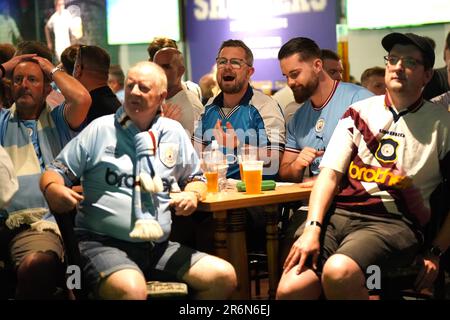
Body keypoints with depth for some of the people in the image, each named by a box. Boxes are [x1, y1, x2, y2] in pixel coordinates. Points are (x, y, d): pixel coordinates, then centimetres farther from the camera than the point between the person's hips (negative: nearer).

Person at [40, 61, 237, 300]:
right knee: (131, 289, -38)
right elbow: (54, 173, 3)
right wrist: (53, 190, -22)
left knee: (224, 276, -9)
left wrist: (192, 195, 0)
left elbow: (195, 178, 24)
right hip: (103, 244, -5)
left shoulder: (174, 132, 12)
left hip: (160, 247, 5)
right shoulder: (99, 130, 1)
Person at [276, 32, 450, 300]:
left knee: (338, 272, -35)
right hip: (339, 213, 2)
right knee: (290, 289, -25)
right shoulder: (359, 112, 14)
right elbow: (330, 175, 5)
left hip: (393, 222, -2)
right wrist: (312, 228, -9)